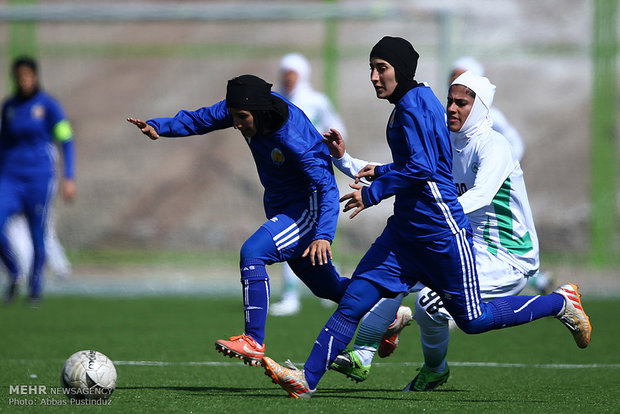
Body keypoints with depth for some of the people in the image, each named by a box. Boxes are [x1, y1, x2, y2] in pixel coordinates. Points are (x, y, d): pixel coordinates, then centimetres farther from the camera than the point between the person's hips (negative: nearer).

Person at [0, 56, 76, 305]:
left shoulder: (48, 105, -2)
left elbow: (67, 142, -2)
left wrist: (69, 178, -9)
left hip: (40, 176, -3)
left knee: (38, 235, -2)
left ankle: (35, 290, 14)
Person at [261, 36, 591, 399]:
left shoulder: (413, 104, -15)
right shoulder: (420, 100, 15)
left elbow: (422, 168, -24)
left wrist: (372, 193, -17)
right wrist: (382, 173, 19)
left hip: (439, 229, -10)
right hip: (406, 230, 10)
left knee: (473, 320, 0)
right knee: (354, 300, -3)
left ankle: (562, 304, 18)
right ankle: (307, 379, -8)